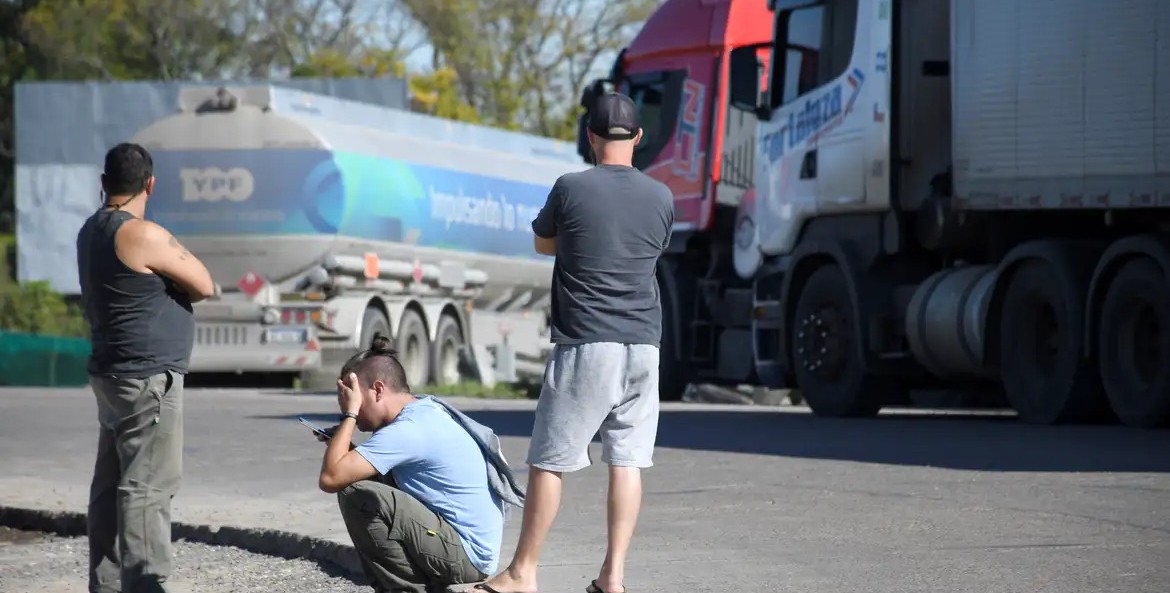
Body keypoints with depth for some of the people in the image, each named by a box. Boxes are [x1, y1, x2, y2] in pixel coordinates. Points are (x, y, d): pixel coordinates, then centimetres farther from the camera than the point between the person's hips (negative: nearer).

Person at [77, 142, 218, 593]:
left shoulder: (92, 231, 11)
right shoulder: (143, 235, -17)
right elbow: (204, 286, -8)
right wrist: (174, 251, 8)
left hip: (112, 375, 9)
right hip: (147, 379, -9)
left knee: (111, 483, 10)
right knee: (147, 487, -10)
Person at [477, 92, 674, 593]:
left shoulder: (571, 189, -7)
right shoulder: (661, 198, 4)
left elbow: (543, 244, 10)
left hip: (583, 344, -4)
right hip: (642, 345, 4)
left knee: (549, 461, 2)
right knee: (627, 459, 5)